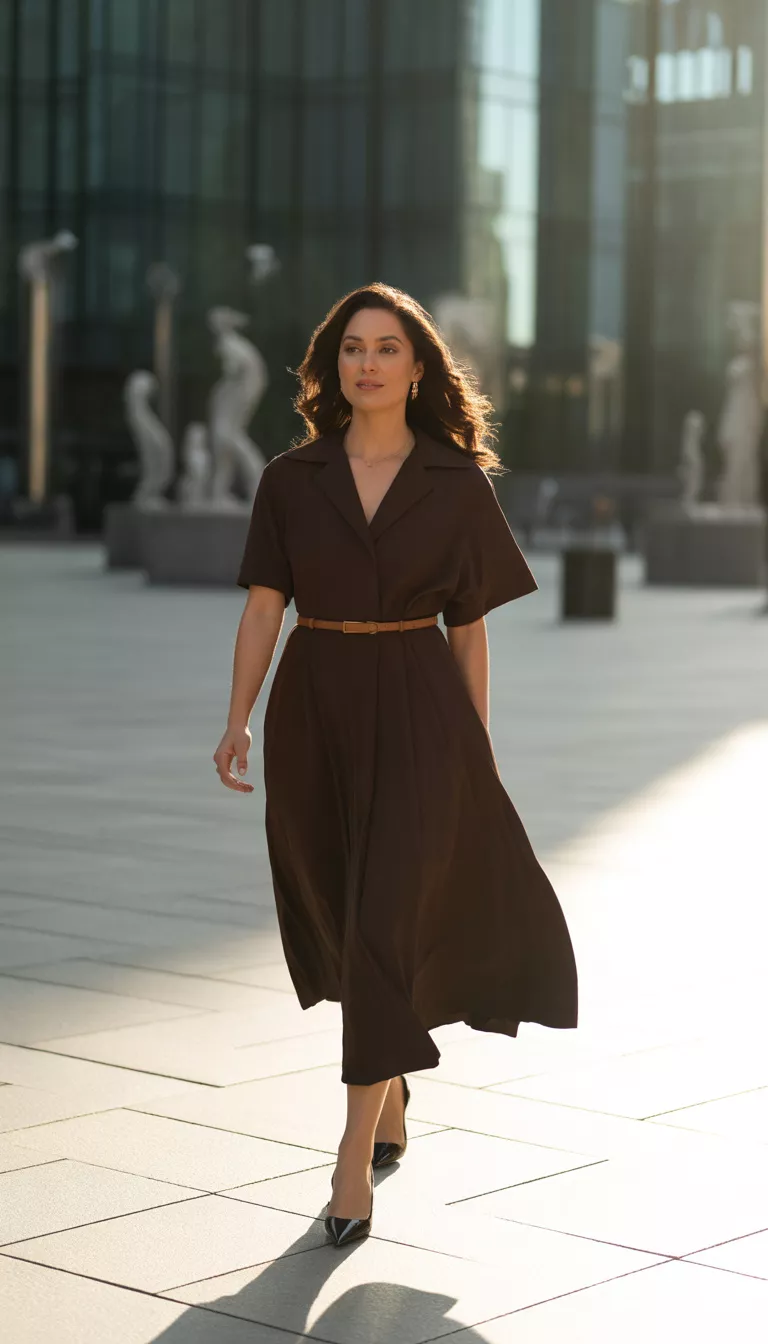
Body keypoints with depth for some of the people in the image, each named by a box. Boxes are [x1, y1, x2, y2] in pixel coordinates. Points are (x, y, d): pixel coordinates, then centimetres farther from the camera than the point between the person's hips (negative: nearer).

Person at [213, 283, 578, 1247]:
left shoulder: (459, 485, -1)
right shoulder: (291, 480, 3)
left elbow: (468, 626, 4)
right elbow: (263, 608, 0)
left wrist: (476, 750, 4)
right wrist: (237, 722, -10)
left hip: (418, 715, -3)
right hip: (314, 709, 3)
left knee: (384, 924, -12)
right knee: (338, 918, 14)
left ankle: (356, 1153, -8)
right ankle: (391, 1101, 37)